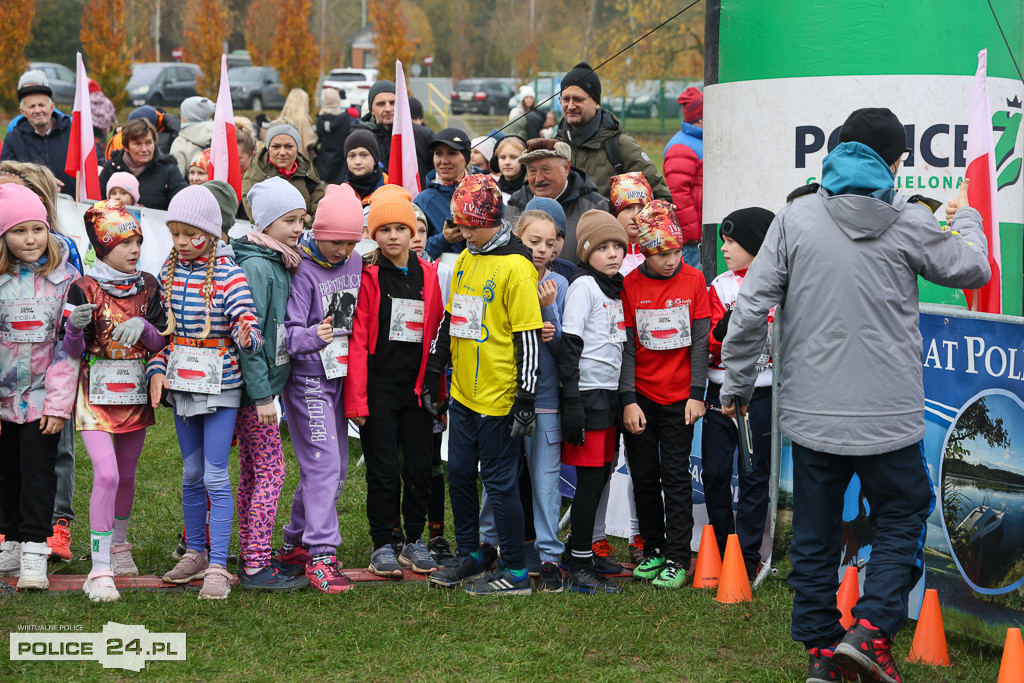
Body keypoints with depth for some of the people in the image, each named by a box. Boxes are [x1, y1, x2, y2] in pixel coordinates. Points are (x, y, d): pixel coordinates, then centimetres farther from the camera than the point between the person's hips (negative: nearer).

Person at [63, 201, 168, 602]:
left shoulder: (148, 287, 4)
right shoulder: (84, 289, -8)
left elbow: (160, 342, 1)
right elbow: (72, 350, -8)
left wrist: (143, 326, -20)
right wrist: (75, 327, -30)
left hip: (135, 392, 5)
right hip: (97, 392, -4)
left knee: (126, 475, 16)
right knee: (106, 474, -17)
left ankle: (119, 546, 39)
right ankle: (100, 571, -15)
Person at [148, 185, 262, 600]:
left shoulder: (228, 276, -13)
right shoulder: (168, 271, 4)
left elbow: (249, 330, -18)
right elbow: (161, 328, 12)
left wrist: (246, 337, -41)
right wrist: (158, 369, 0)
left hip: (220, 385, -5)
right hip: (181, 383, 5)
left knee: (215, 476, -7)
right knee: (191, 473, 15)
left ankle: (218, 567, -4)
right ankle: (195, 554, 28)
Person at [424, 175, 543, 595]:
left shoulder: (516, 266, -14)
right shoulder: (465, 260, 11)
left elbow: (529, 339, -16)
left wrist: (525, 402, -17)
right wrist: (433, 377, 19)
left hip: (498, 400, -7)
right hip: (463, 394, 8)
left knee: (500, 483, -2)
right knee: (460, 476, 14)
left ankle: (515, 573, 8)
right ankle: (471, 554, 29)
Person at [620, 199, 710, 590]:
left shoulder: (694, 280, -2)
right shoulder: (630, 286, -4)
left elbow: (700, 340, -2)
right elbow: (625, 346, -3)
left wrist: (697, 394, -7)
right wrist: (628, 400, -9)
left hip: (679, 397, -1)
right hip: (640, 397, 1)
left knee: (676, 477, -1)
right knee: (644, 476, 8)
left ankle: (677, 559, 3)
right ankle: (653, 550, 22)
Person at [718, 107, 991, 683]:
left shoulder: (796, 217, -2)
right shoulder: (910, 222, -6)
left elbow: (752, 308, -5)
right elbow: (974, 270, 12)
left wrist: (738, 385, 7)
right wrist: (966, 219, 33)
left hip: (810, 414, 2)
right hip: (889, 415, -2)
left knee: (815, 534, 12)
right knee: (902, 518, 13)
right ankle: (871, 629, -3)